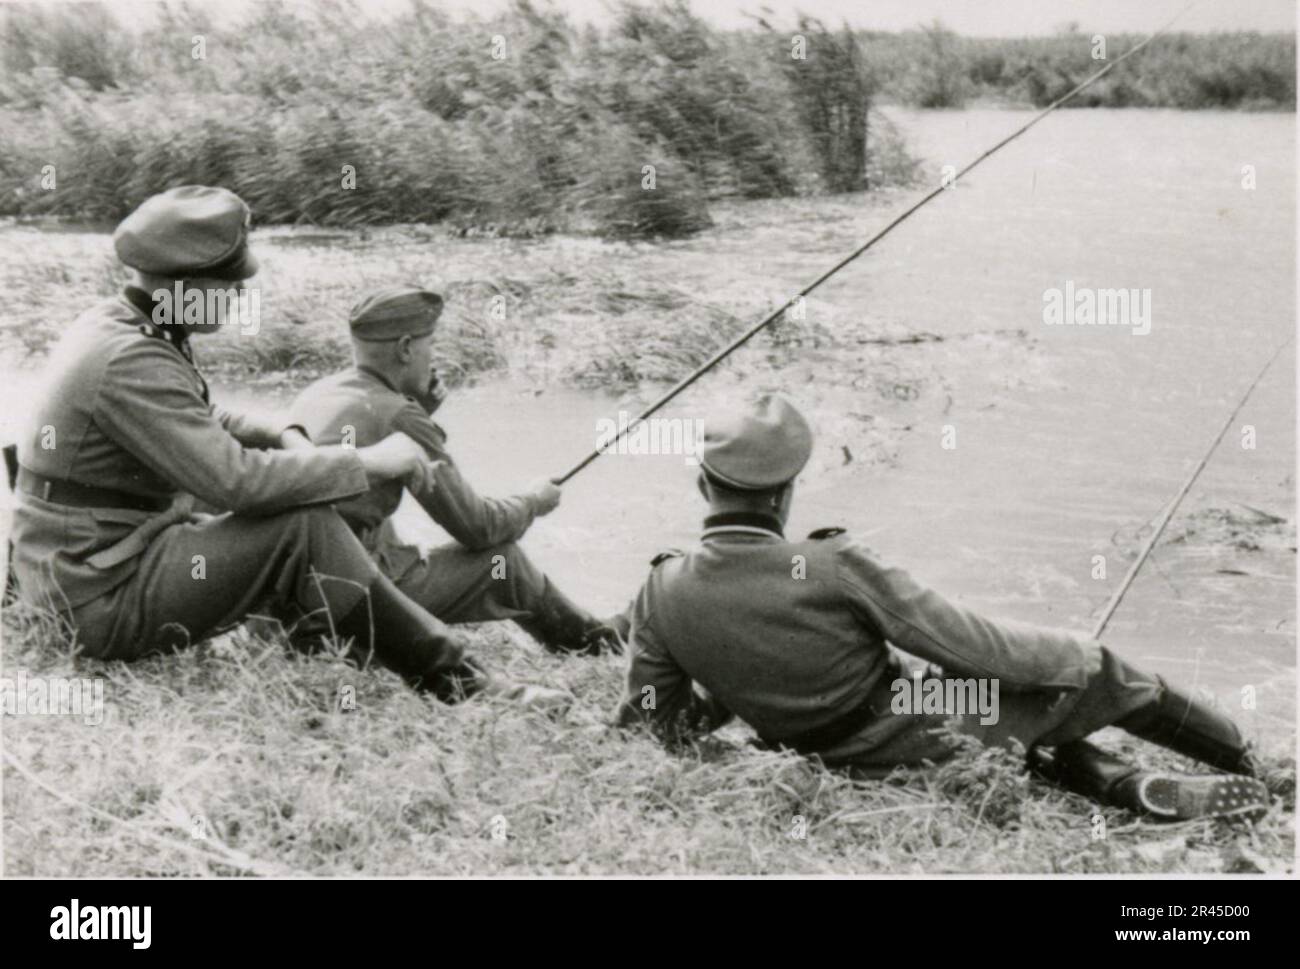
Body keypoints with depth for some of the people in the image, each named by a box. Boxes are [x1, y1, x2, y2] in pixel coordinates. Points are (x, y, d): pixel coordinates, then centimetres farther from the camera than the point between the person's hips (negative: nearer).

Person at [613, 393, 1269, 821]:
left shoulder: (662, 594, -15)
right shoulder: (832, 568, -30)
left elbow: (651, 722, -6)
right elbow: (977, 645, -20)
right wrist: (1088, 657, -4)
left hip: (846, 761, 6)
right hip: (929, 731, -6)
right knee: (1089, 676, 16)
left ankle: (1141, 788, 28)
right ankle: (1235, 752, 37)